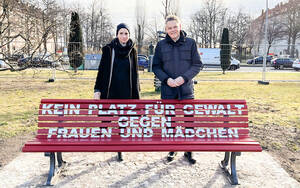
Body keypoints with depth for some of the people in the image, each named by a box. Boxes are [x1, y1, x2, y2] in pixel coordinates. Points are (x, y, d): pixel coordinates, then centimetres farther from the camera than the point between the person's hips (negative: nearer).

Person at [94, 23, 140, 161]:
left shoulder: (132, 51, 5)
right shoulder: (109, 49, -2)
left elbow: (135, 74, 9)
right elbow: (102, 70, -1)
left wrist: (136, 94, 7)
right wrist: (97, 89, -7)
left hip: (126, 92, 2)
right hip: (111, 91, -1)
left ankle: (120, 151, 19)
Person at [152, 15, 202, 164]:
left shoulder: (190, 43, 3)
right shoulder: (161, 45, 5)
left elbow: (197, 65, 2)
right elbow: (156, 67, 5)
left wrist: (184, 77, -13)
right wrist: (166, 79, -11)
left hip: (186, 90, -1)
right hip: (168, 90, 1)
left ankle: (188, 150, 18)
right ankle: (172, 149, 25)